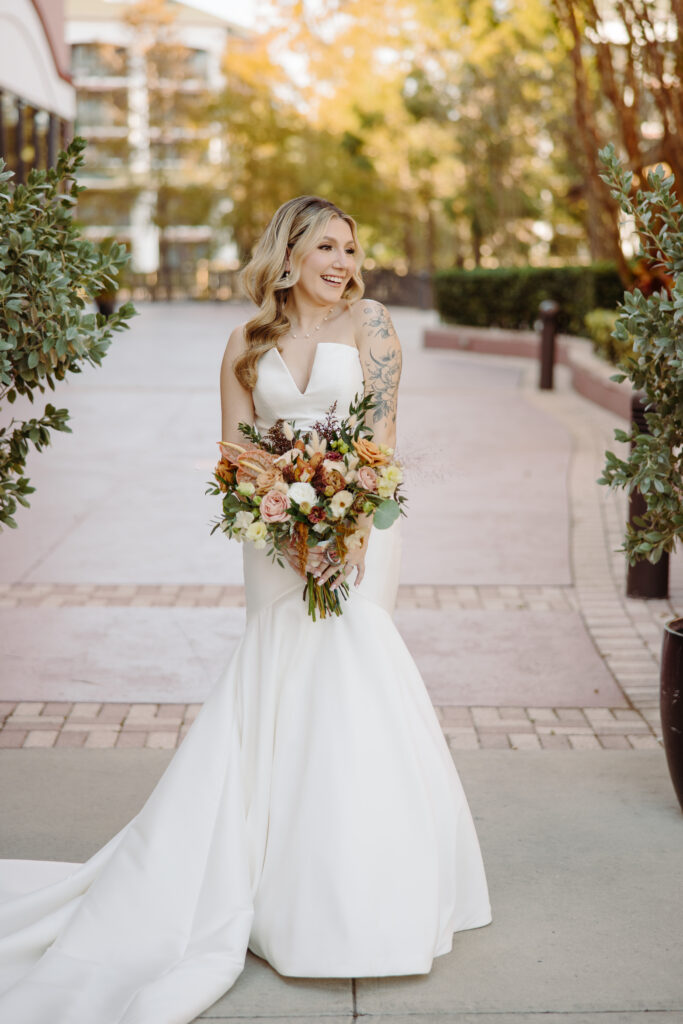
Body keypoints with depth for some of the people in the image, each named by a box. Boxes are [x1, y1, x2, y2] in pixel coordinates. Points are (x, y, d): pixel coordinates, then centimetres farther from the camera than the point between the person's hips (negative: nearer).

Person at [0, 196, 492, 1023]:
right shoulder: (248, 343, 7)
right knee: (282, 686, 3)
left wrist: (350, 531, -17)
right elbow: (236, 449, 2)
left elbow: (382, 435, -5)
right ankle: (287, 883, 14)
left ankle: (353, 894, 3)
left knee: (342, 667, -8)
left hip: (360, 522, -2)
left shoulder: (367, 323, 1)